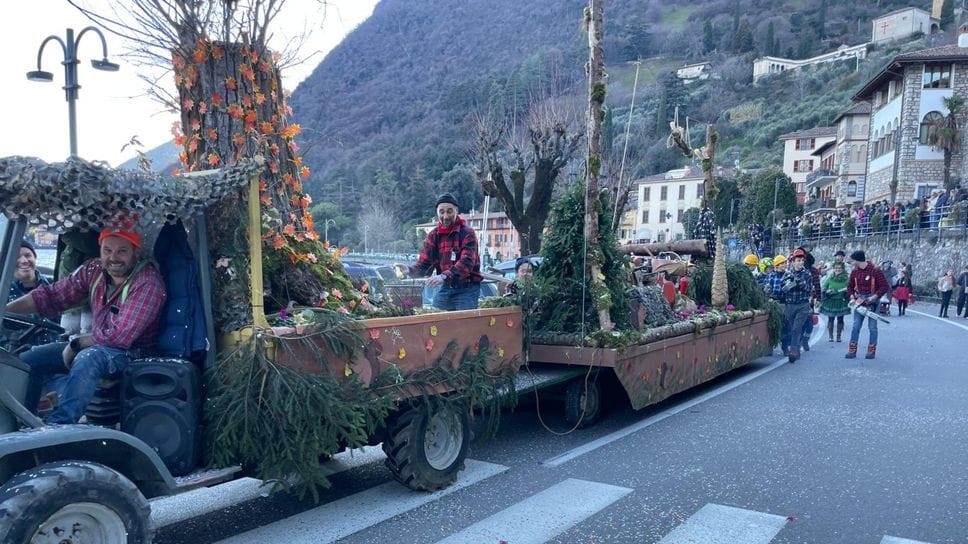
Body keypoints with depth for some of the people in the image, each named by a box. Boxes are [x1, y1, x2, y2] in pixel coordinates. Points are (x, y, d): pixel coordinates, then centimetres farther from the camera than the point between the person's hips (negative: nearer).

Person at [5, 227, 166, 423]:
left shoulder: (148, 283, -23)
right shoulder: (94, 270, 0)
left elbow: (120, 336, -25)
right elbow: (51, 295, 3)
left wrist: (77, 343, -14)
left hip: (130, 352, -8)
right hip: (95, 345, 8)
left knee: (87, 359, -37)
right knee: (26, 361, 3)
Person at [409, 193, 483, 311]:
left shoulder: (467, 233, -9)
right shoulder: (433, 235, 7)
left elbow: (466, 262, -23)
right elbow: (423, 263, 1)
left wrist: (445, 276, -39)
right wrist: (410, 270, -22)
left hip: (466, 289, -4)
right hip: (445, 288, 5)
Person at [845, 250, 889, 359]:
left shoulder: (875, 270, -13)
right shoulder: (854, 272, 4)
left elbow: (884, 287, -12)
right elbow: (850, 286, 13)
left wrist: (874, 297, -18)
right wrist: (852, 297, -3)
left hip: (872, 301, -5)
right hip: (859, 301, 5)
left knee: (872, 327, 2)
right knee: (855, 326, 1)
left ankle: (871, 351, 10)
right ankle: (852, 351, 3)